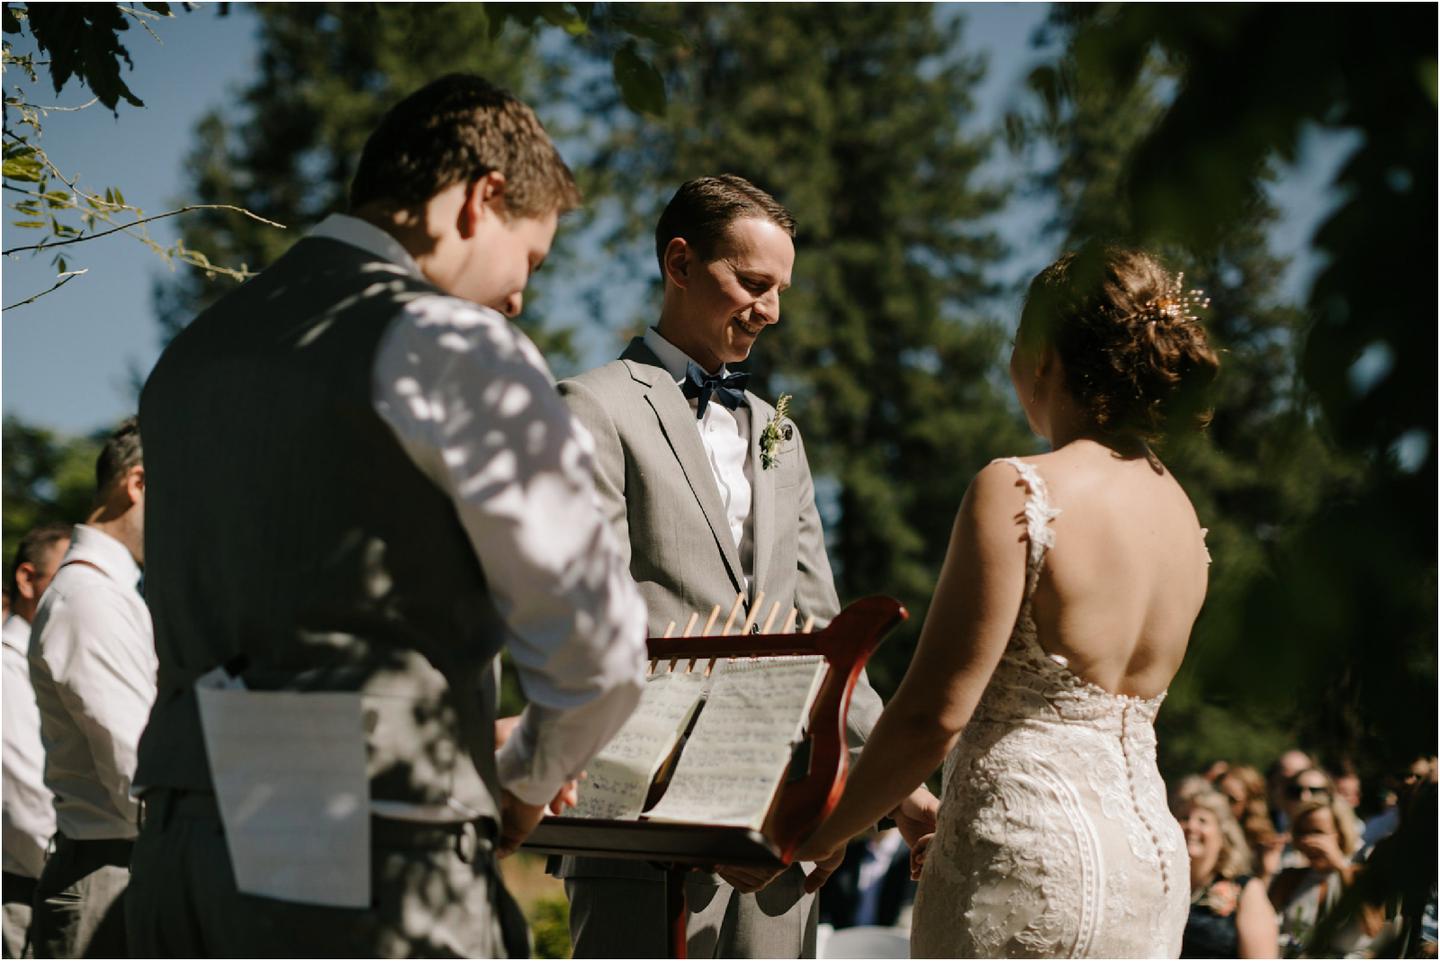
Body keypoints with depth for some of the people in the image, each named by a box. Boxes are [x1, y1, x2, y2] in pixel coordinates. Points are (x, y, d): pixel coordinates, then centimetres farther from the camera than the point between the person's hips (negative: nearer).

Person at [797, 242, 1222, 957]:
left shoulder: (1017, 491, -13)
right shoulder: (1181, 512, 10)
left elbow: (934, 713, -15)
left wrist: (822, 833, -2)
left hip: (1032, 863, -8)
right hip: (1156, 855, 8)